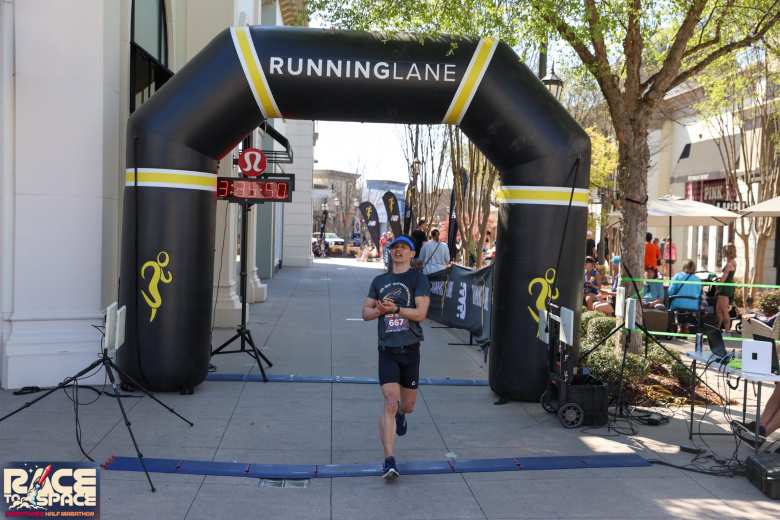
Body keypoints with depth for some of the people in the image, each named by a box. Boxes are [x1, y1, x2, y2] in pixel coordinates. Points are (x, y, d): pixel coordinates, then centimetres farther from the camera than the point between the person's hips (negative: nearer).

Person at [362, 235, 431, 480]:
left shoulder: (418, 279, 0)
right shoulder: (379, 281, 13)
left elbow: (420, 313, -10)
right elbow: (366, 312, 12)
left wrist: (395, 308, -20)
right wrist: (380, 310, -8)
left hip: (410, 349, -1)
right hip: (387, 350, 1)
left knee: (408, 405, 12)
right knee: (390, 403, -12)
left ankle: (399, 414, 51)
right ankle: (389, 461, -11)